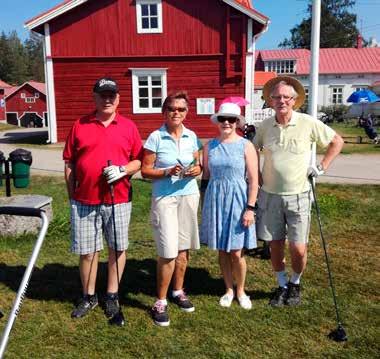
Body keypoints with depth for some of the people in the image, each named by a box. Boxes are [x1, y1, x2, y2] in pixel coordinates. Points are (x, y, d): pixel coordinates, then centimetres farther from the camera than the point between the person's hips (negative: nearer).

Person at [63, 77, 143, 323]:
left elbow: (139, 161, 5)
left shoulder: (129, 127, 4)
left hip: (119, 200, 0)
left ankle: (112, 296, 26)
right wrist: (72, 196, 3)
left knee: (118, 248, 9)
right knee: (87, 251, 8)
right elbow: (69, 164, 6)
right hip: (84, 201, 0)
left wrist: (123, 170, -15)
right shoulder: (80, 126, 4)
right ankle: (89, 296, 27)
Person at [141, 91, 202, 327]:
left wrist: (197, 169, -8)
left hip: (189, 196, 4)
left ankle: (178, 291, 31)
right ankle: (160, 302, 10)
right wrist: (167, 172, -21)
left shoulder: (191, 136, 5)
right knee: (169, 252, -7)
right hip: (165, 198, -4)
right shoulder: (156, 137, -7)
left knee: (183, 249, 11)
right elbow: (145, 171, -6)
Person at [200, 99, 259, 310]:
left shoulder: (245, 146, -5)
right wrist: (205, 203, 9)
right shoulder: (210, 146, 4)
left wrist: (250, 208, -11)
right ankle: (229, 290, 29)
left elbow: (253, 179, -6)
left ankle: (241, 291, 25)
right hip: (215, 200, 3)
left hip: (237, 200, -3)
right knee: (222, 251, 11)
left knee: (236, 253, 2)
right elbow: (205, 176, 10)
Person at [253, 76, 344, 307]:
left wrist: (321, 168, -2)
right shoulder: (265, 126, 1)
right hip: (270, 195, 2)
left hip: (298, 196, -2)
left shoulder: (308, 123, -7)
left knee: (298, 249, -1)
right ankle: (282, 285, 32)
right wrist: (255, 176, 6)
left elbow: (337, 142, 5)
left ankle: (295, 284, 28)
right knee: (275, 245, 10)